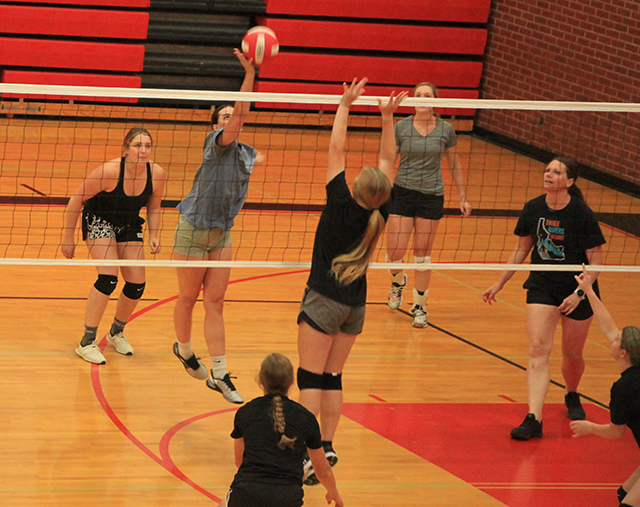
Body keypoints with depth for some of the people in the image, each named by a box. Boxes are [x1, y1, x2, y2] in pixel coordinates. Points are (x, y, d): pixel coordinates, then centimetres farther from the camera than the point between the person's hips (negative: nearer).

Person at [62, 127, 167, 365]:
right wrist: (68, 237, -14)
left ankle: (116, 332, 26)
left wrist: (154, 235, -12)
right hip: (98, 220, -5)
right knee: (108, 277, -22)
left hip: (129, 225, 5)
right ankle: (87, 342, -14)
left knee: (137, 284, -2)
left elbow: (153, 208, 2)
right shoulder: (109, 171, -30)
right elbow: (76, 199, -18)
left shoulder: (157, 174, -18)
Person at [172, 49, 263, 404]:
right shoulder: (216, 144, -16)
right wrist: (250, 74, -42)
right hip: (193, 231, -6)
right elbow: (240, 114, -34)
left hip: (221, 234, 6)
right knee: (188, 298, 8)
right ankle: (184, 349, 35)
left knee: (215, 302, 3)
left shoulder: (248, 153, 6)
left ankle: (219, 375, 1)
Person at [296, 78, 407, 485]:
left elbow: (337, 150, -12)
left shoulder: (343, 206, -17)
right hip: (356, 305, 6)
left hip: (324, 302, -5)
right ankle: (327, 448, 13)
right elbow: (389, 160, 5)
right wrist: (388, 118, 8)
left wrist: (346, 105, -6)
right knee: (333, 378, 13)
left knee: (311, 378, -4)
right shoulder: (380, 214, -5)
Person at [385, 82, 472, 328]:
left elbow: (455, 164, 10)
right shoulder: (401, 127, -4)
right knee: (394, 253, -4)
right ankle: (398, 281, 31)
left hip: (432, 196, 0)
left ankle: (419, 306, 18)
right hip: (402, 194, 0)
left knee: (423, 255, 3)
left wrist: (463, 198, 9)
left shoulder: (445, 130, -1)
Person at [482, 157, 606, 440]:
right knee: (538, 349, -14)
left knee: (572, 355, 11)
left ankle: (572, 396, 44)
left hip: (577, 289, -2)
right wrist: (499, 283, 11)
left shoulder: (582, 214, -16)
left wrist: (579, 293, -22)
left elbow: (596, 259, -12)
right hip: (542, 286, 2)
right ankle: (533, 419, -20)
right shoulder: (533, 209, -4)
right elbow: (522, 248, 10)